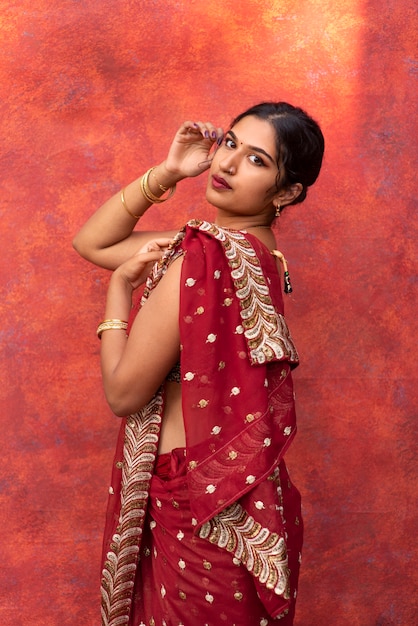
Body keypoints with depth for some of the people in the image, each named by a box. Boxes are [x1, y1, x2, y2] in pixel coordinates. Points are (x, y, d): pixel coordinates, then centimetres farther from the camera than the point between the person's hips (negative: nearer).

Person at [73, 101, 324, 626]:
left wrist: (120, 287, -7)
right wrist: (165, 173, -3)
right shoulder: (250, 248, 2)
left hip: (196, 506, -8)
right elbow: (90, 243, 8)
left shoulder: (207, 256, -25)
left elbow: (123, 394, -19)